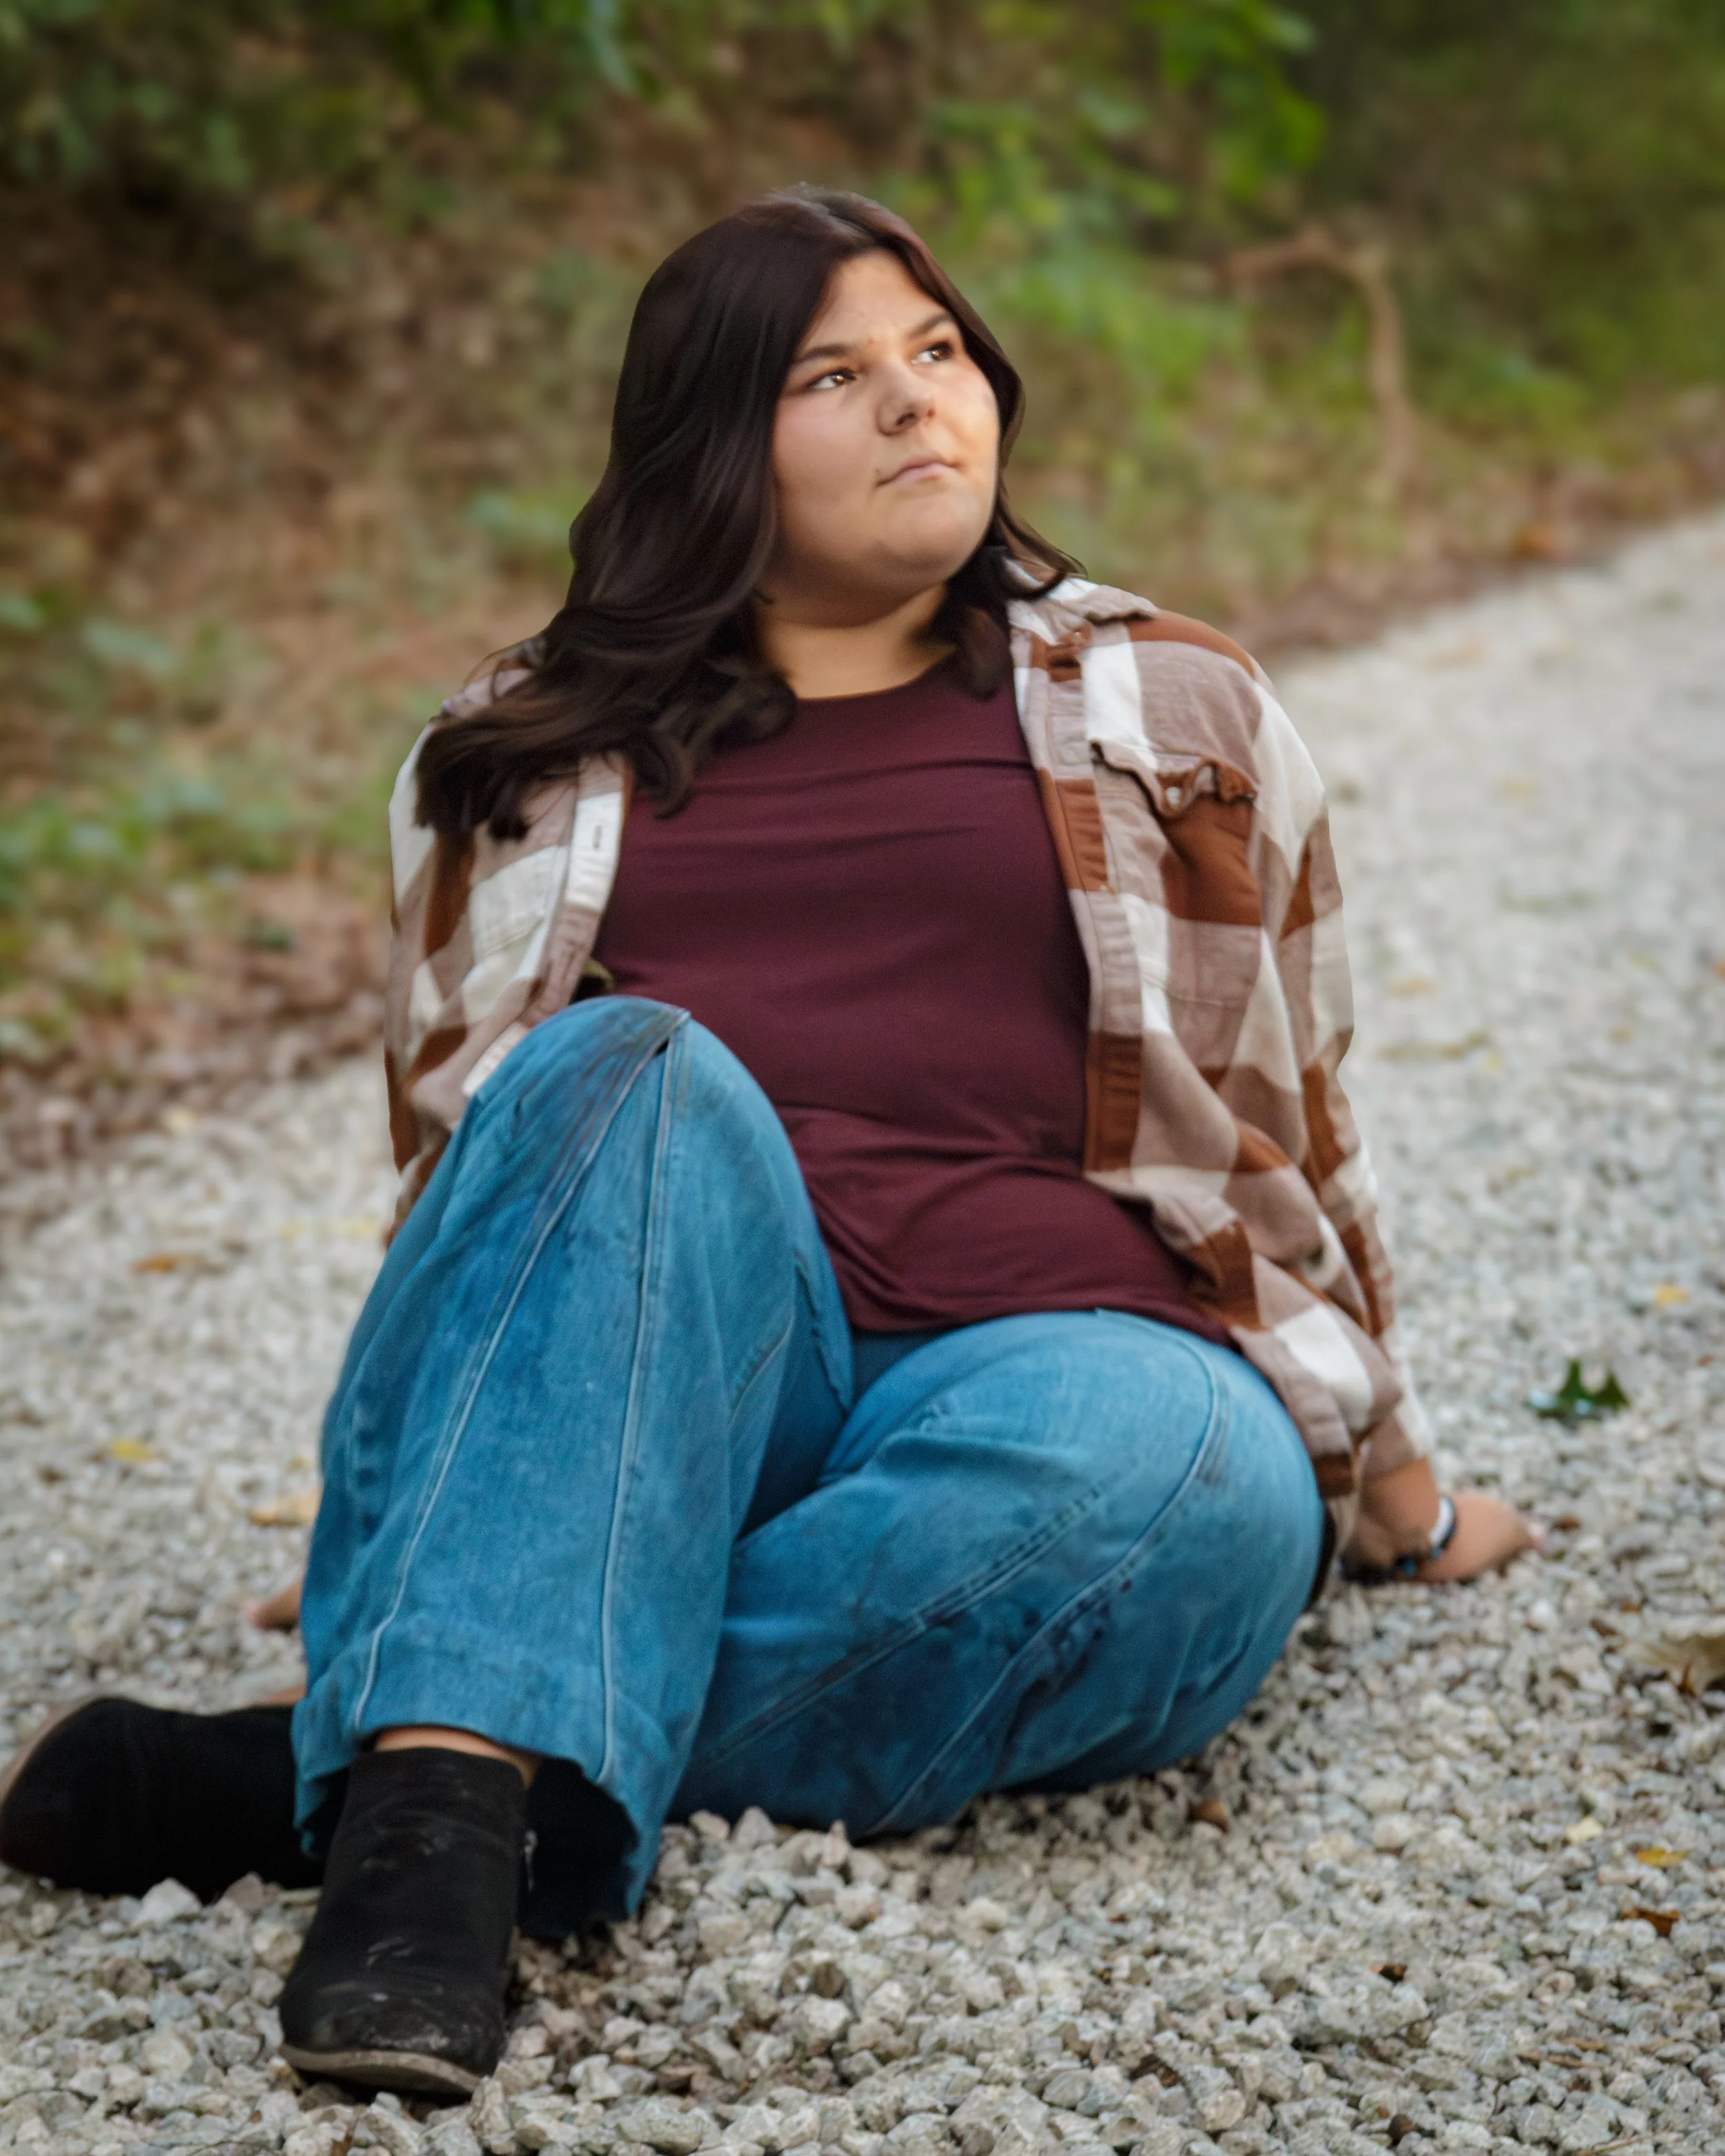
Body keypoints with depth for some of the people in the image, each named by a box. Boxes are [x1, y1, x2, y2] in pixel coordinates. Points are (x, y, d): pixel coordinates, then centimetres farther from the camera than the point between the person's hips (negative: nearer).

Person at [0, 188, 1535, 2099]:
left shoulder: (1181, 721, 20)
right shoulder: (519, 771, 20)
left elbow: (1283, 1129, 26)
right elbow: (451, 1158, 23)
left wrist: (1390, 1485, 29)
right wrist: (405, 1531, 19)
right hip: (648, 1419, 0)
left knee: (1167, 1470, -38)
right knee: (636, 1073, -32)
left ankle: (336, 1762, -33)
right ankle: (432, 1817, -47)